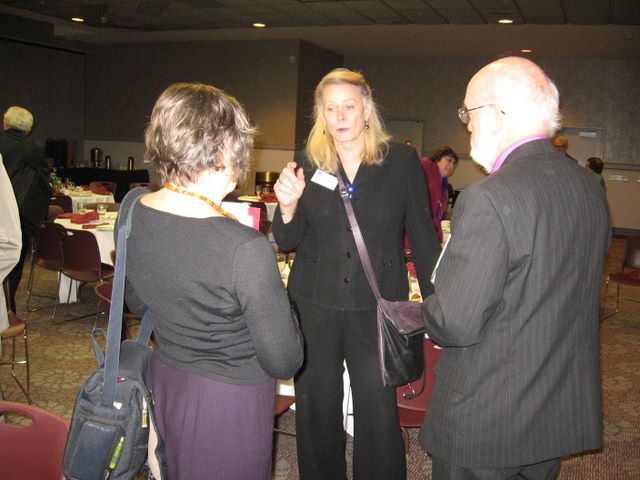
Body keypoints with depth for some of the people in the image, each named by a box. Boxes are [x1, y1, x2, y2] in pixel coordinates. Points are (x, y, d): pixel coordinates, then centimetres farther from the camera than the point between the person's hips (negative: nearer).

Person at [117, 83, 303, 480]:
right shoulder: (246, 248, -32)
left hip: (164, 378, 6)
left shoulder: (132, 209, -10)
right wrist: (275, 297, -7)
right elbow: (285, 362, -21)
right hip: (228, 399, -6)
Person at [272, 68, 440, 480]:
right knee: (317, 409, 15)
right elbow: (287, 241, 3)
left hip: (378, 305, -1)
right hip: (315, 305, 2)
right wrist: (288, 206, -18)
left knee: (379, 411, 4)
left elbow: (423, 234, 2)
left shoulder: (402, 160, -2)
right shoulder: (306, 163, 1)